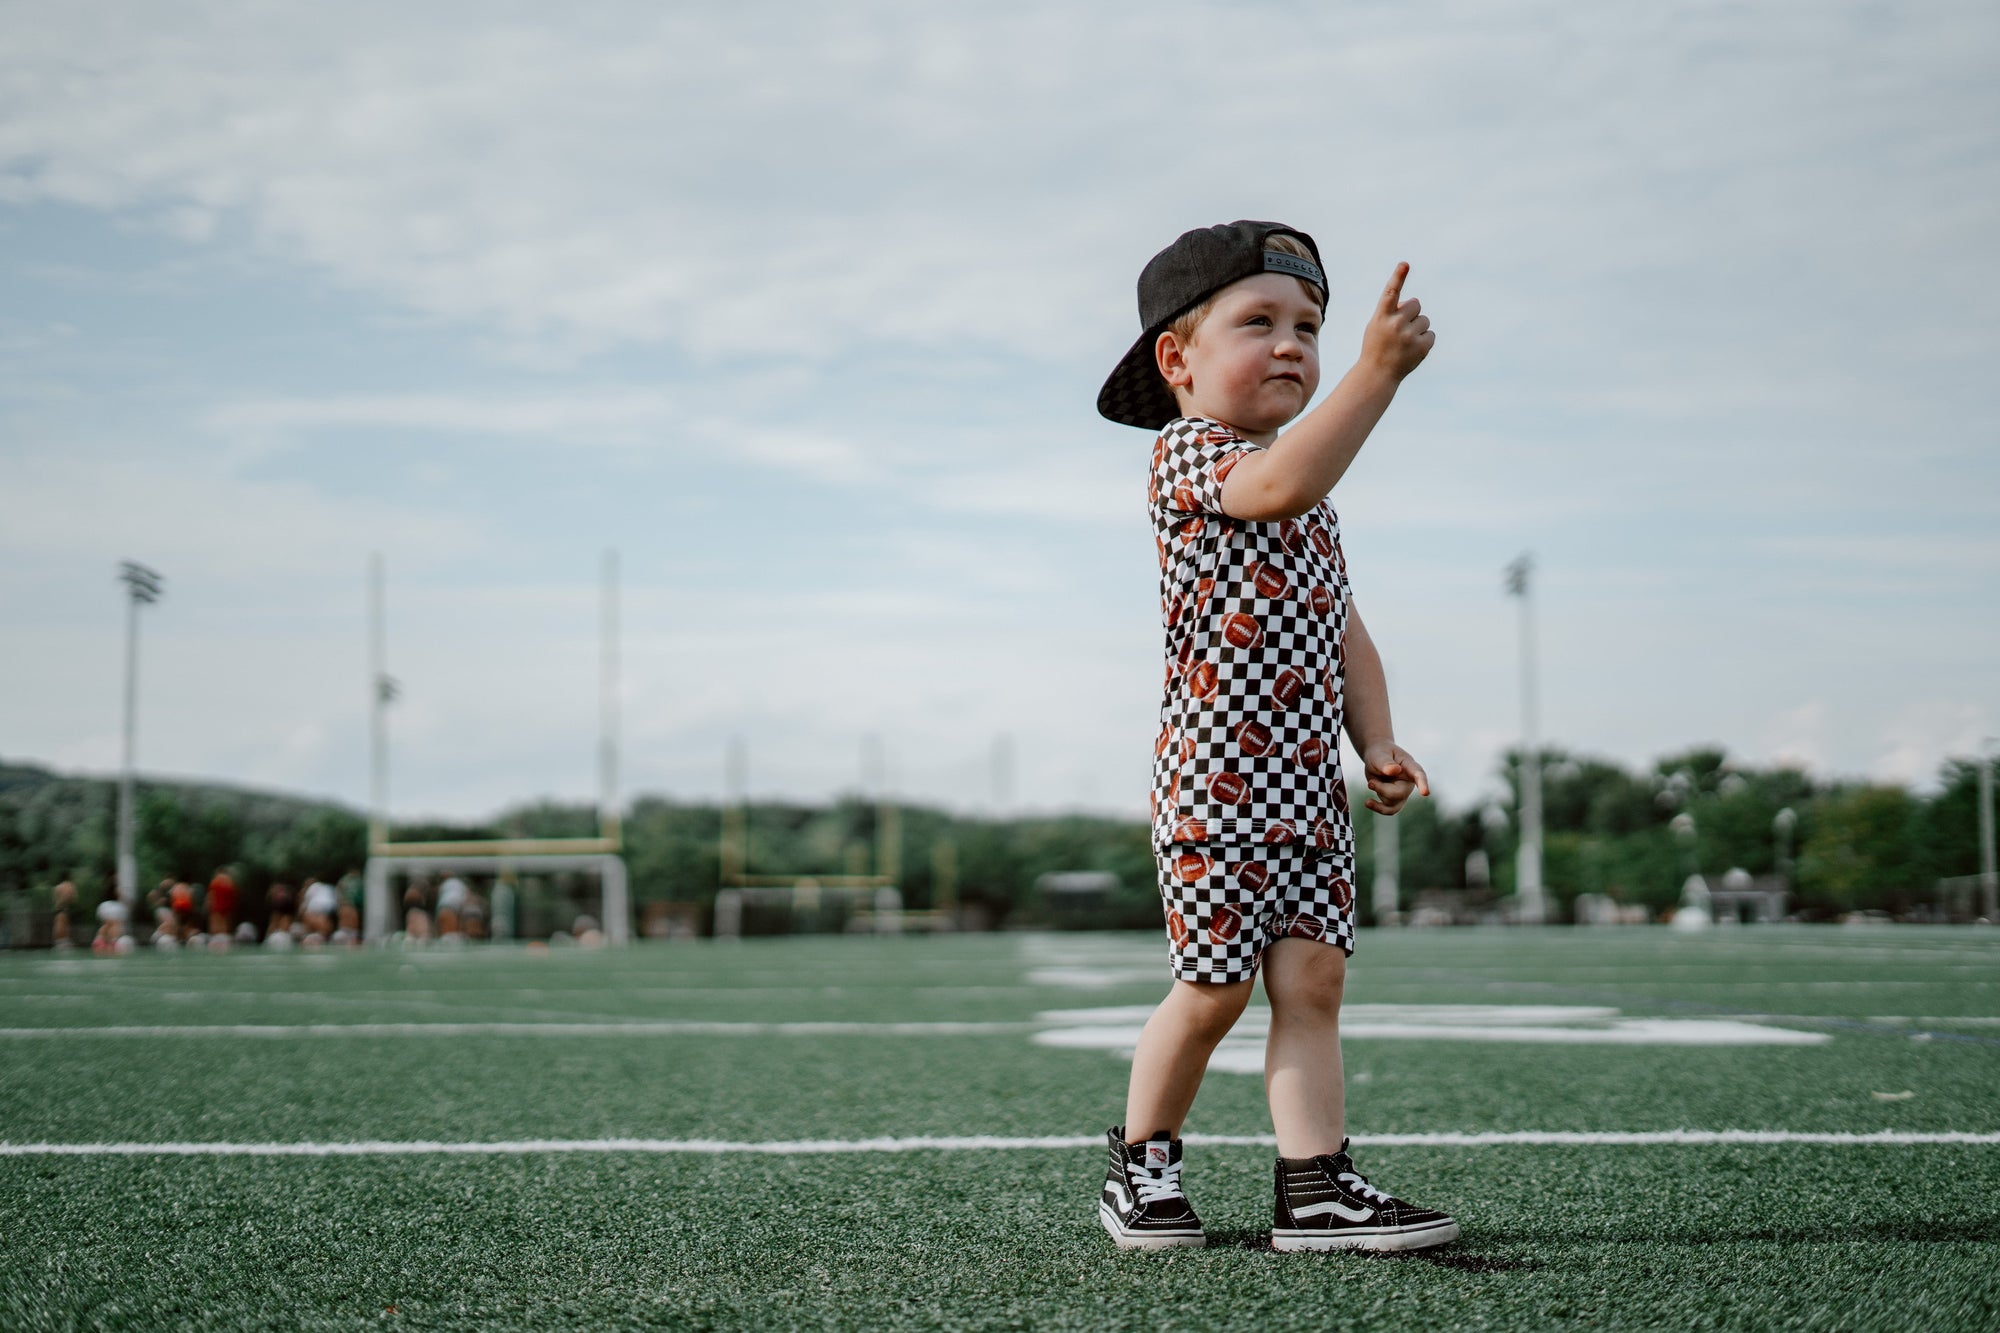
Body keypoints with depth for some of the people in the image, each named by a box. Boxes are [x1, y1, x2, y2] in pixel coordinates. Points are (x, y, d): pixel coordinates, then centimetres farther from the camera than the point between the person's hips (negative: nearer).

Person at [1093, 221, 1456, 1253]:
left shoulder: (1312, 505, 20)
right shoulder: (1185, 452, -7)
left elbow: (1342, 627, 21)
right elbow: (1282, 482, -29)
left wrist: (1378, 741, 8)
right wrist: (1378, 370, -33)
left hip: (1308, 781, 8)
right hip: (1216, 775, -7)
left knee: (1312, 974, 0)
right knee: (1214, 983, -2)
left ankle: (1314, 1187, 1)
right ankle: (1139, 1167, 18)